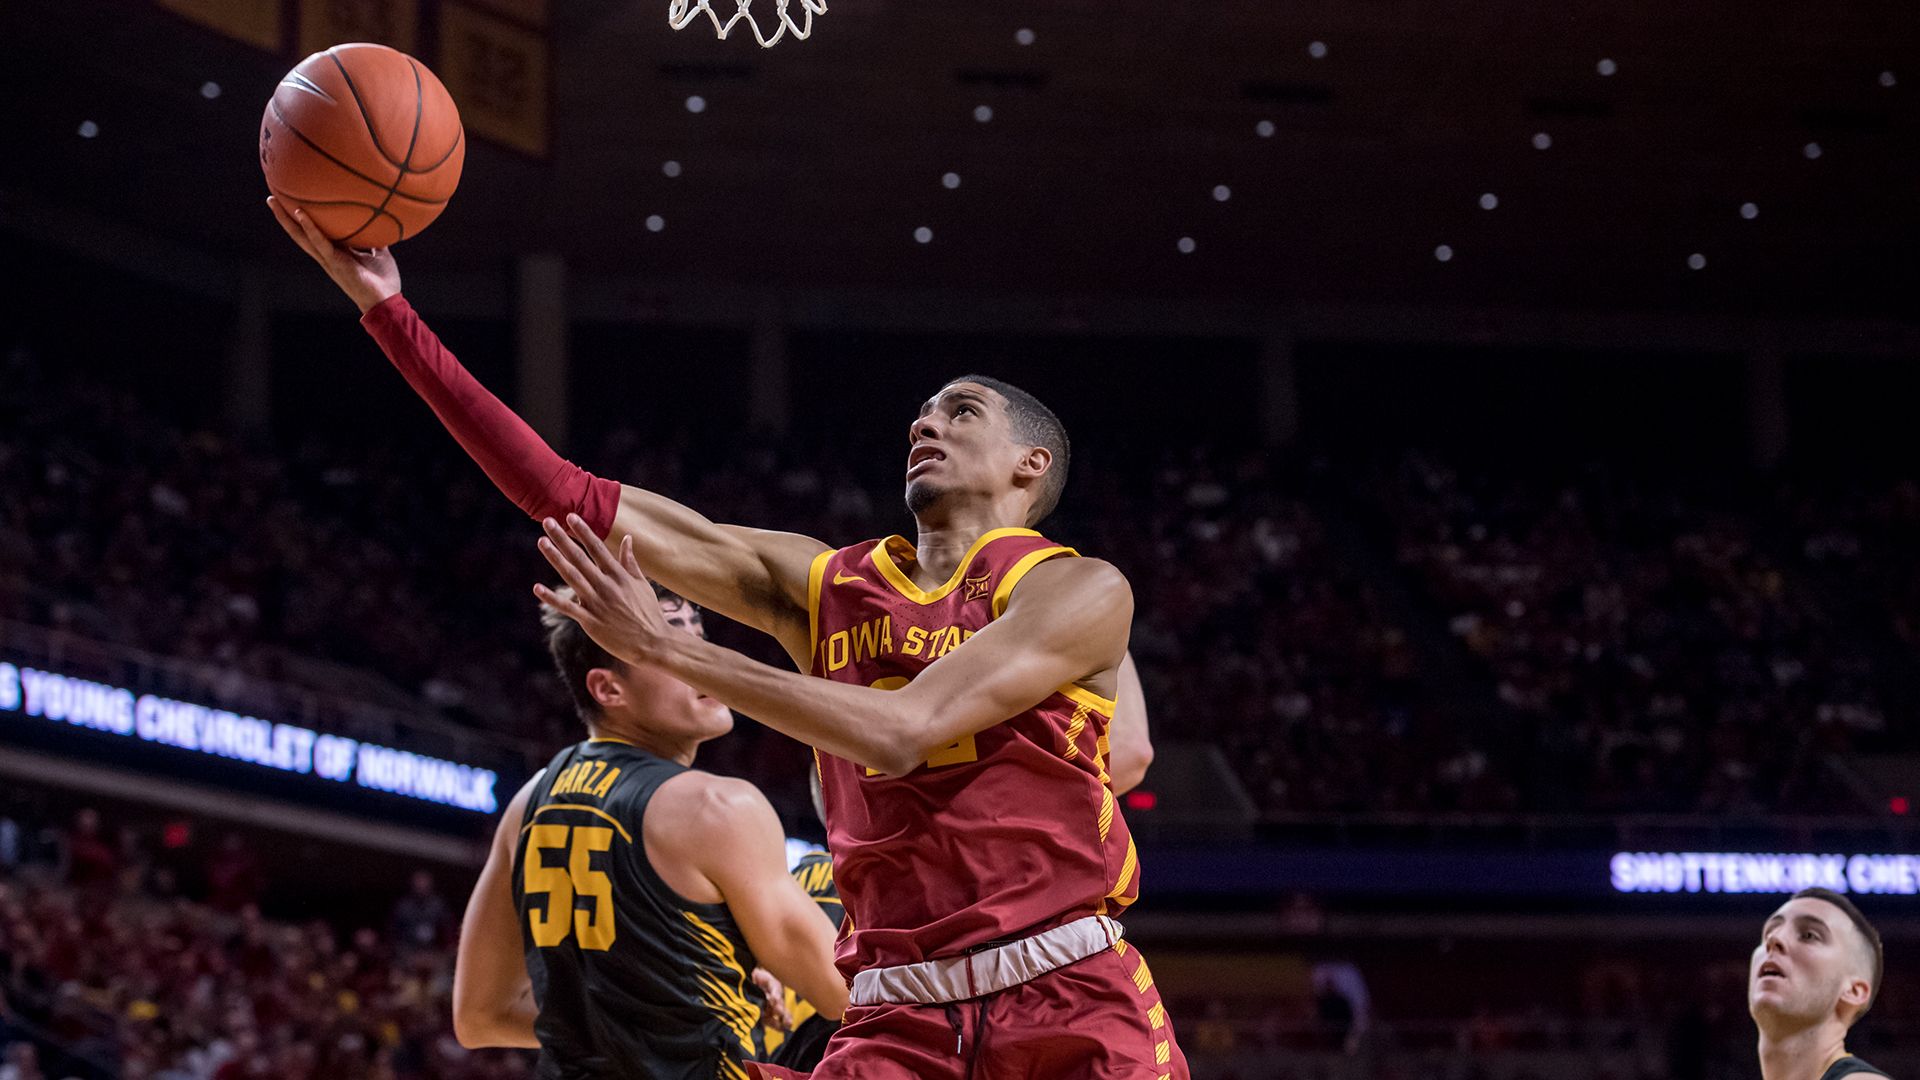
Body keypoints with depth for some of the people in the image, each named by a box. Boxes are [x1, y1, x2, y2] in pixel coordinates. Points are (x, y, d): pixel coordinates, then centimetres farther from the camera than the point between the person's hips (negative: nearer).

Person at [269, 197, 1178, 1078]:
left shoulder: (1078, 590, -1)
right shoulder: (823, 584, 13)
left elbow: (902, 733, -14)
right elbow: (576, 503, 9)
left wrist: (667, 649, -15)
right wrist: (389, 312, 4)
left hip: (1070, 1006, -3)